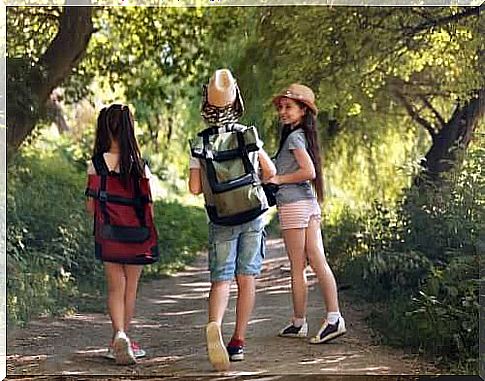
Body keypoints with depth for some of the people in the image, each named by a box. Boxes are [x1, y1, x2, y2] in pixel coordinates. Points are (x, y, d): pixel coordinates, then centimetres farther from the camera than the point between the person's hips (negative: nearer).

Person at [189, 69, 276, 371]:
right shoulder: (248, 134, -2)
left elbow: (195, 188, -7)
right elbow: (270, 172, 5)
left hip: (222, 220, -1)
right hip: (253, 215, 1)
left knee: (221, 280, 1)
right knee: (246, 278, 8)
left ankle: (215, 325, -27)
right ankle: (238, 341, 10)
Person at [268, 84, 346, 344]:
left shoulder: (294, 137, -10)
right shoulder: (303, 135, 16)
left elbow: (309, 172, -21)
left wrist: (278, 179, -11)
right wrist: (277, 177, 15)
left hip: (293, 204, -9)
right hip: (310, 204, 9)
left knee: (297, 268, -1)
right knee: (318, 262, 2)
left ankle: (299, 323, 7)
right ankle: (334, 317, -5)